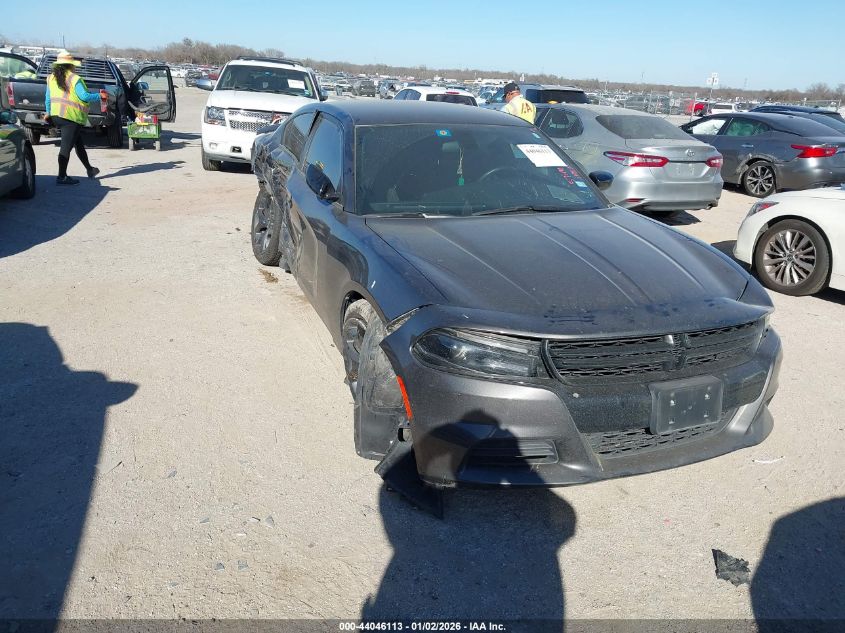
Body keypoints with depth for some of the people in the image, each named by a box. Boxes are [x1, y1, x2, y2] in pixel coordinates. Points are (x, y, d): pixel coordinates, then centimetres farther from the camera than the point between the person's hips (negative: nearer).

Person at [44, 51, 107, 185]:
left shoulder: (51, 78, 11)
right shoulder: (74, 79, -11)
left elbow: (48, 98, 16)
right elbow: (84, 96, -16)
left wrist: (48, 112, 27)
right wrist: (100, 96, -2)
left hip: (56, 115, 8)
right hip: (71, 117, -8)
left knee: (79, 144, 20)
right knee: (66, 146, -6)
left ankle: (89, 169, 31)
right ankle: (62, 177, -6)